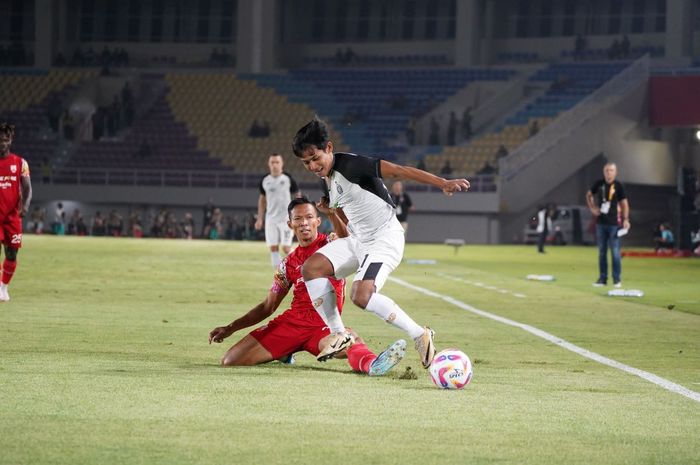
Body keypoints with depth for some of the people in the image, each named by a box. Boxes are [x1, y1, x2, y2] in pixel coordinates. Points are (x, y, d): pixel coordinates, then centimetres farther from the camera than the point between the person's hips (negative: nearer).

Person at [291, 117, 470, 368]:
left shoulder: (350, 165, -19)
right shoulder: (326, 180, 9)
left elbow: (397, 170, -26)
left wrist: (443, 183, -34)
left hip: (385, 237, -9)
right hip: (357, 239, 9)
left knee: (361, 296, -26)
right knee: (311, 267, -6)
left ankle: (419, 335, -13)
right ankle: (339, 335, 1)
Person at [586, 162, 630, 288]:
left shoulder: (618, 186, -5)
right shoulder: (599, 184, 5)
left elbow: (624, 203, -4)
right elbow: (589, 195, 21)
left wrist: (626, 219, -14)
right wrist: (592, 208, 7)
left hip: (614, 224, -4)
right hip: (600, 223, 4)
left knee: (615, 252, -6)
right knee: (601, 252, 8)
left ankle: (617, 279, -1)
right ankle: (602, 278, 14)